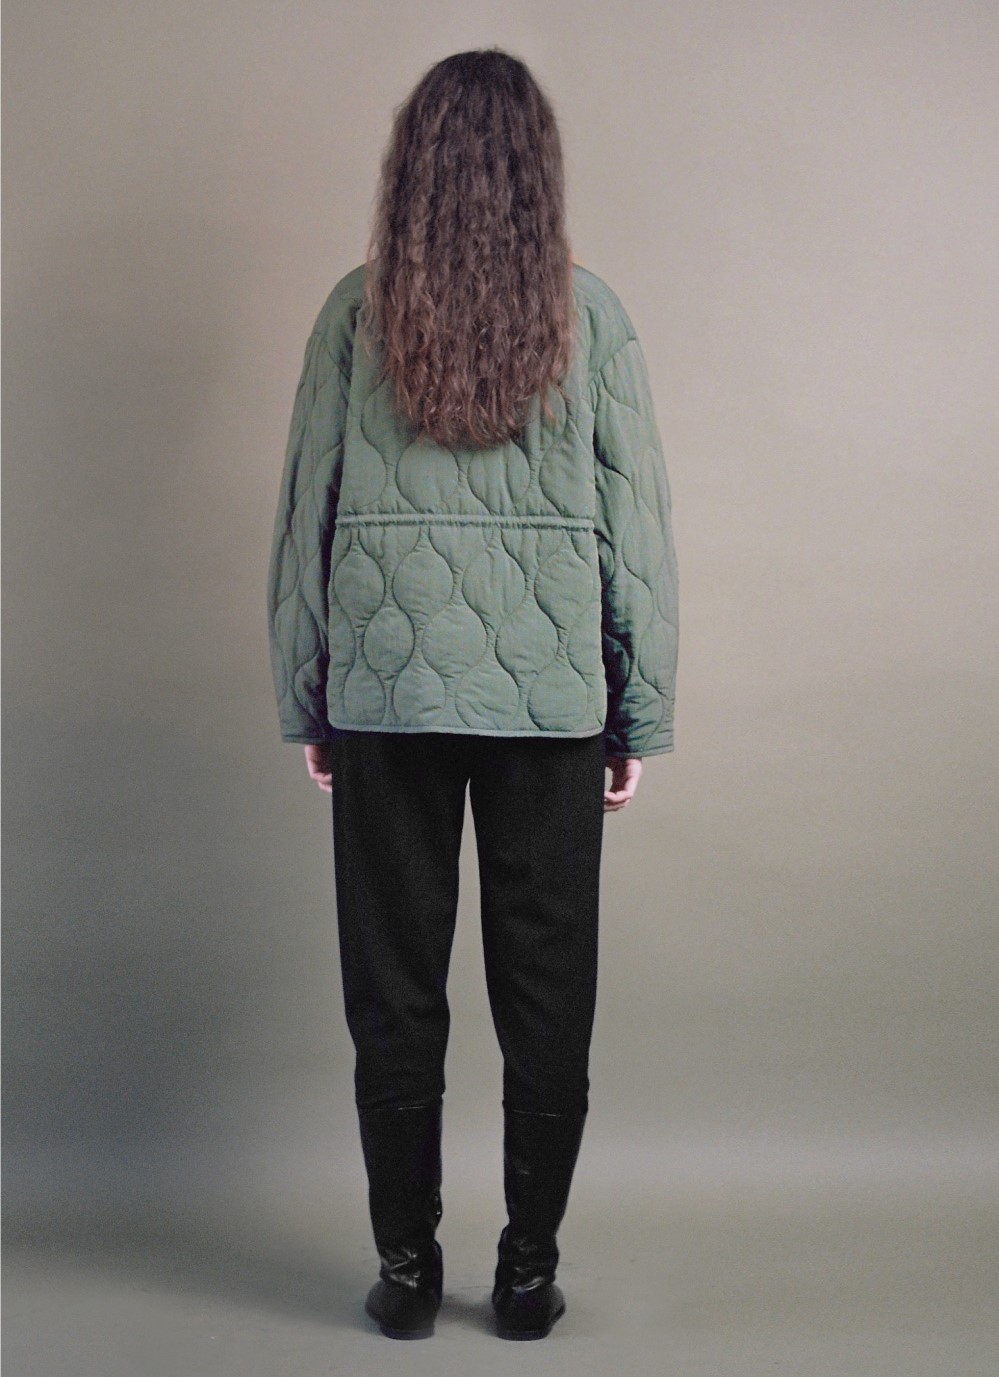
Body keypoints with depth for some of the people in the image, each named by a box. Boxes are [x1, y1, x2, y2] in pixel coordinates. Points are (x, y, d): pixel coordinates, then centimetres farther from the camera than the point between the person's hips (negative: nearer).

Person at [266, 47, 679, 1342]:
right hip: (552, 694, 0)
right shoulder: (588, 312, -1)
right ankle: (528, 1271, 19)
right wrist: (644, 714, 6)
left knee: (394, 990, 11)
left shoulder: (357, 311, -1)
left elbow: (305, 515, 1)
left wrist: (303, 703, 9)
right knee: (545, 990, 10)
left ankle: (407, 1268, 20)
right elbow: (637, 521, -2)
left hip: (385, 692, 0)